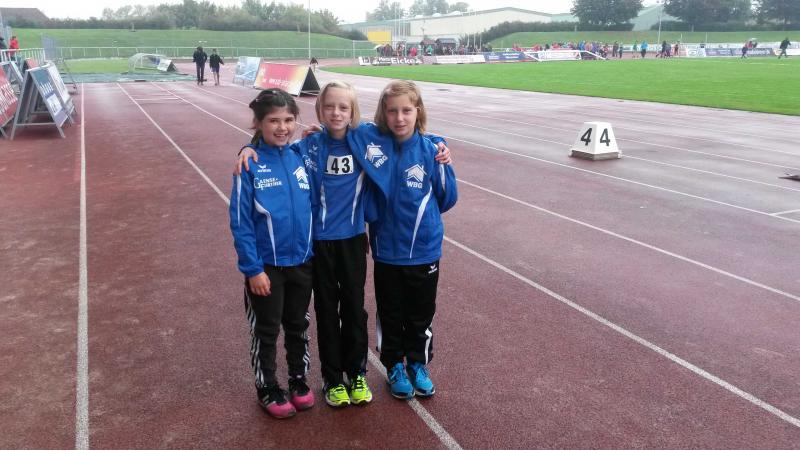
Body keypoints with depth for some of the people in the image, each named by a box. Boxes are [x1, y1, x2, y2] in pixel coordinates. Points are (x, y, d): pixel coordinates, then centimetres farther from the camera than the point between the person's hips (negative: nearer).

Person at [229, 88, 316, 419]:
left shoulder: (301, 156, -3)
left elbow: (314, 207, 5)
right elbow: (240, 221, -13)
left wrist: (315, 252, 4)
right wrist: (252, 268, -14)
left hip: (303, 262, 4)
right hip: (267, 266, -4)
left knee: (298, 326, 19)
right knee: (266, 331, 13)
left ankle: (298, 380, 38)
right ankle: (267, 389, 32)